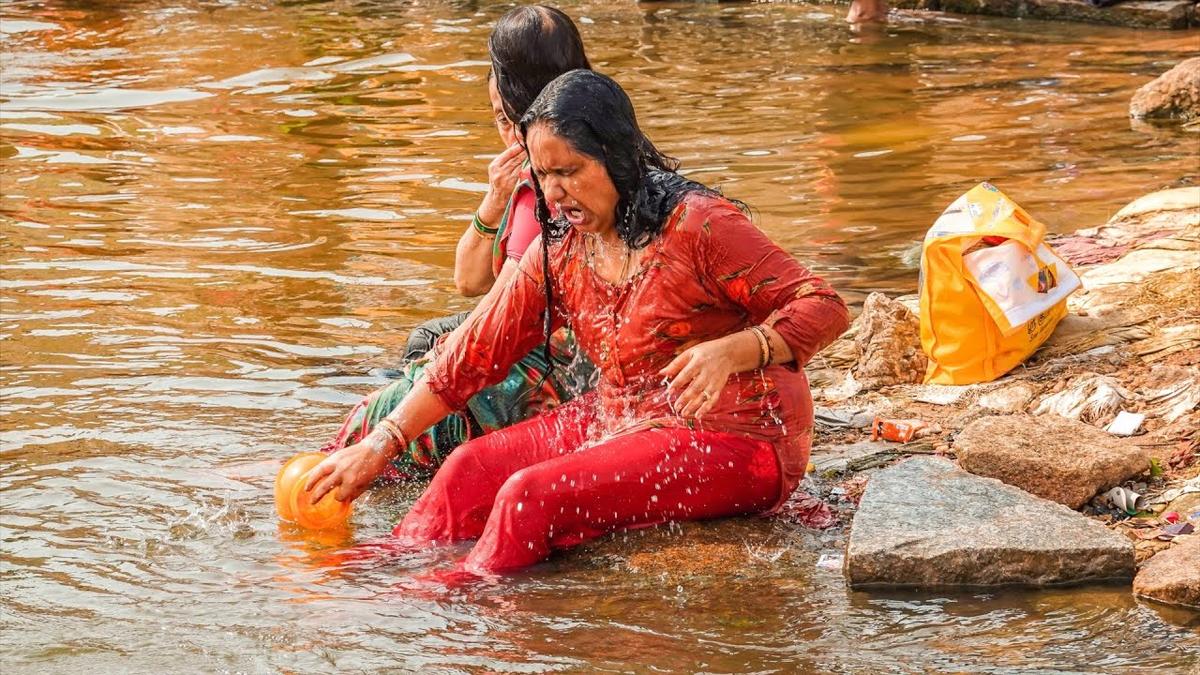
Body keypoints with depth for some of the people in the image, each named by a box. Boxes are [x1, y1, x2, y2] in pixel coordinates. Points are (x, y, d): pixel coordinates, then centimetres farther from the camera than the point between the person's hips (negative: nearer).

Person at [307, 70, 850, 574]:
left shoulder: (698, 225, -16)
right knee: (472, 467, -7)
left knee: (533, 495, -22)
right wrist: (381, 445, 3)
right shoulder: (559, 250, 5)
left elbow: (824, 309, -19)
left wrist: (730, 351, -36)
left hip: (735, 442, -8)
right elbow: (476, 353, 8)